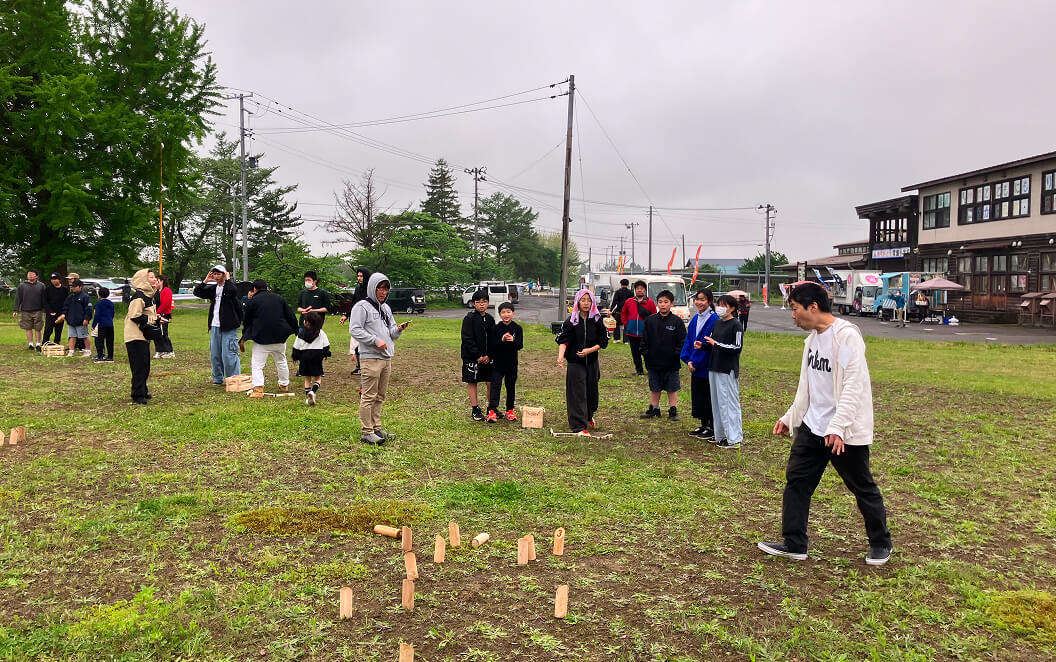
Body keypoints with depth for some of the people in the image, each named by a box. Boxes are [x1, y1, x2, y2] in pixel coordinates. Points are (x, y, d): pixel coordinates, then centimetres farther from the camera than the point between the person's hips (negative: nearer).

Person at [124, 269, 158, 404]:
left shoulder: (148, 295, 15)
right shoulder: (139, 296, -16)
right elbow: (135, 316, -22)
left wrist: (155, 317, 7)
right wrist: (152, 319, -16)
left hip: (143, 336, 10)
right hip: (136, 336, -10)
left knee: (145, 366, 15)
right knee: (139, 366, -8)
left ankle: (143, 391, 24)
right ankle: (138, 395, -4)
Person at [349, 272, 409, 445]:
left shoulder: (386, 308, 19)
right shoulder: (362, 306, -5)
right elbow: (355, 330, -14)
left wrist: (398, 329, -1)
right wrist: (375, 341, -19)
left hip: (387, 358, 8)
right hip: (371, 358, -8)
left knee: (380, 396, 14)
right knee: (368, 396, -6)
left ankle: (377, 428, 22)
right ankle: (367, 432, -2)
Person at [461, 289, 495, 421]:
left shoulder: (490, 319, 8)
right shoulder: (469, 318, -8)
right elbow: (467, 340, -13)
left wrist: (489, 355, -6)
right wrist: (478, 356, -16)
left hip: (487, 357, 5)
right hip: (472, 357, -5)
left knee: (491, 382, 6)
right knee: (472, 382, 4)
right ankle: (475, 409, 13)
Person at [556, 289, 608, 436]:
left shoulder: (597, 320, 0)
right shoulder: (571, 321, -6)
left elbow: (603, 341, 1)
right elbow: (563, 340, -13)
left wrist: (590, 350, -14)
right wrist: (561, 356, -30)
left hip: (592, 362, 3)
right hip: (575, 363, -3)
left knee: (592, 390, 15)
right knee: (577, 393, -5)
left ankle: (589, 416, 43)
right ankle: (579, 426, 1)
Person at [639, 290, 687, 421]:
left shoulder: (677, 321, -4)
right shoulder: (650, 320, 2)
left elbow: (682, 341, -3)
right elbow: (644, 339, 6)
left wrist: (677, 354, -11)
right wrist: (645, 353, -3)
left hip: (671, 363, -2)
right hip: (653, 362, 2)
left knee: (672, 389, 8)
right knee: (654, 388, 14)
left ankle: (673, 410, 19)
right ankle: (654, 409, 26)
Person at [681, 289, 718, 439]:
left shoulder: (714, 319, -13)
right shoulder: (695, 319, 9)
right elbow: (688, 340, 9)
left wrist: (703, 346, -23)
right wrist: (688, 360, 0)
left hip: (708, 365, -7)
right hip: (695, 365, 8)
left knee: (709, 397, 0)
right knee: (697, 395, 14)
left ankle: (712, 429, 11)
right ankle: (703, 425, 26)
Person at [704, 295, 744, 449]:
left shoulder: (735, 325, -9)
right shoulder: (717, 323, 13)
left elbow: (737, 348, -14)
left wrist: (716, 344, -18)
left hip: (728, 370, -8)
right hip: (714, 367, 8)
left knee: (729, 402, -5)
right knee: (716, 402, 12)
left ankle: (734, 438, 1)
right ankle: (721, 435, 22)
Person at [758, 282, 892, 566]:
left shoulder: (847, 335, -17)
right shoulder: (812, 338, 11)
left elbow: (853, 385, -24)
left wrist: (838, 426, -31)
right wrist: (790, 417, 21)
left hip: (845, 432, -8)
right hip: (812, 426, 8)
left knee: (863, 487, 8)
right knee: (796, 480, 7)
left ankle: (880, 544, 28)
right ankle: (794, 545, 15)